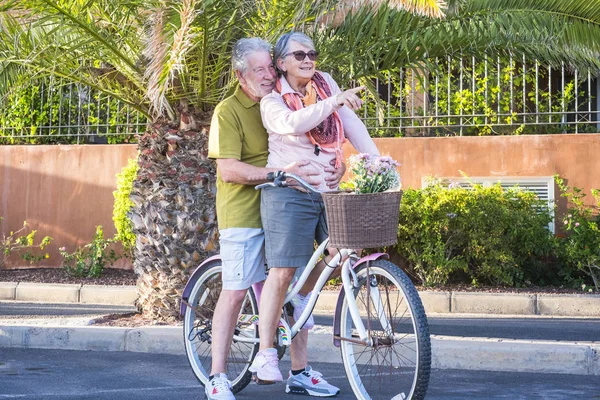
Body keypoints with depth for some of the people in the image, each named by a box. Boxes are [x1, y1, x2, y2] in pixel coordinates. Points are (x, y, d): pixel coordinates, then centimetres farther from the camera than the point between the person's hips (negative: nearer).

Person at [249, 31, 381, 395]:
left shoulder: (326, 82, 11)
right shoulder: (273, 100, -1)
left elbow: (352, 124, 6)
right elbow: (292, 124, -24)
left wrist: (377, 159, -7)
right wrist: (333, 102, -32)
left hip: (326, 191, 5)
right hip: (289, 191, -5)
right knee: (283, 271, -10)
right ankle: (266, 355, -2)